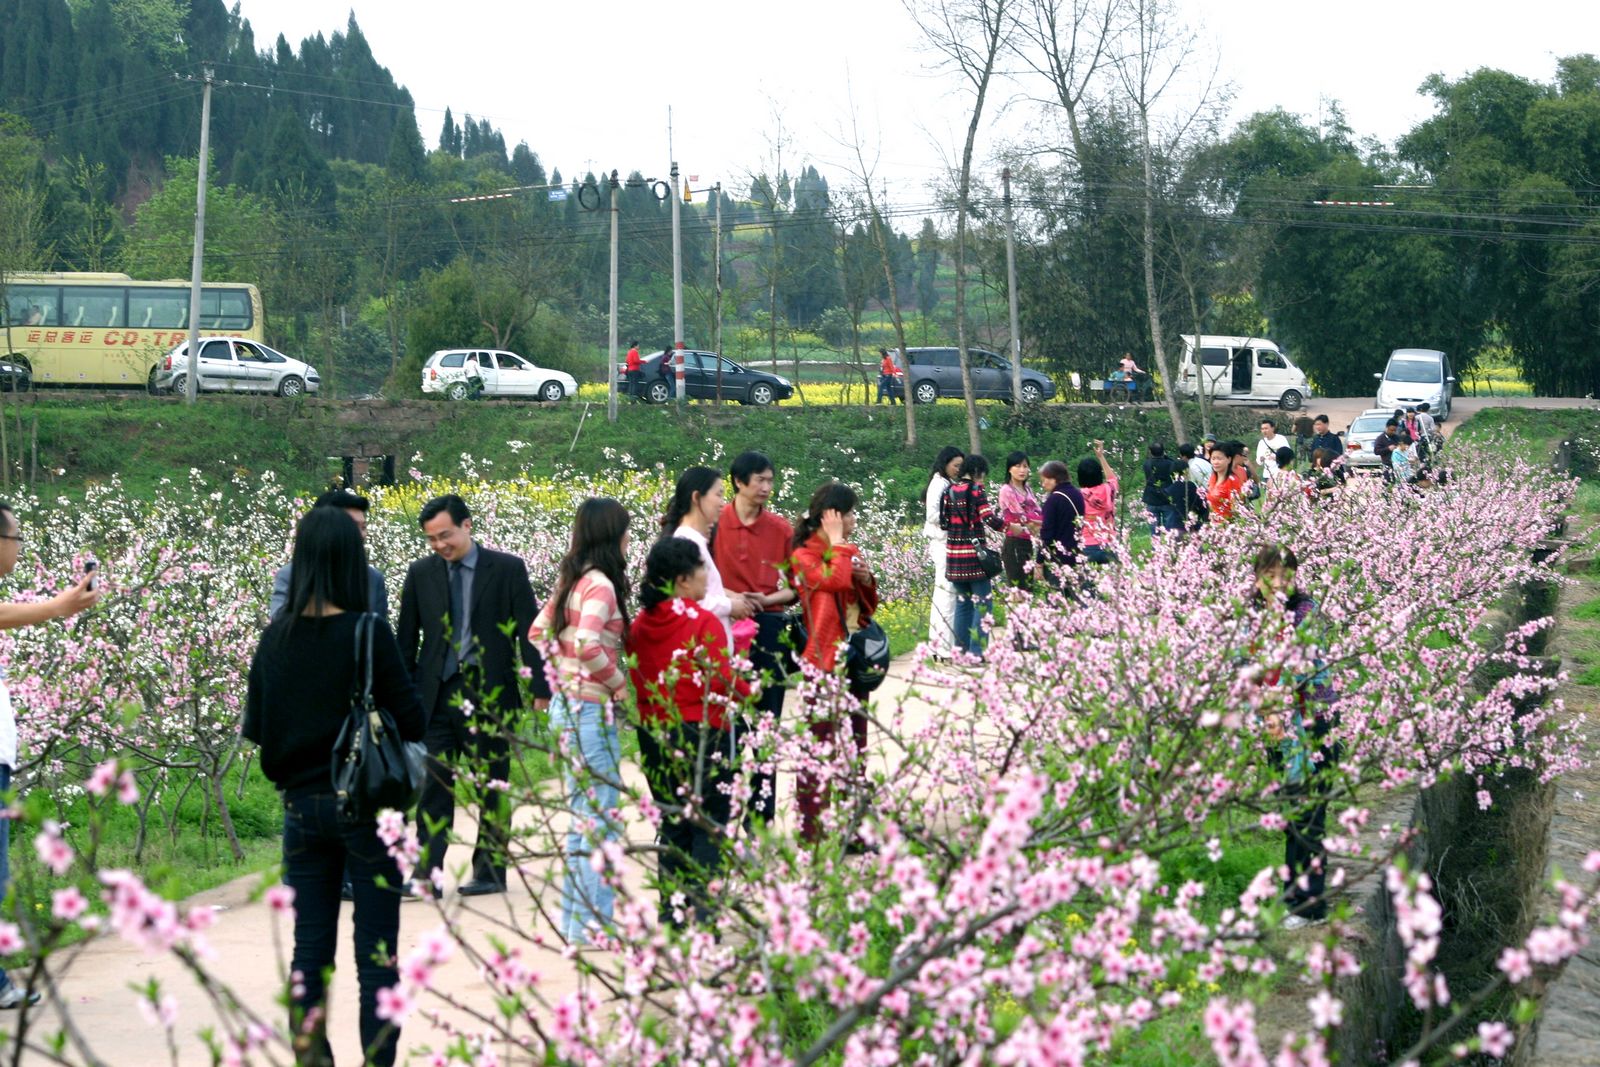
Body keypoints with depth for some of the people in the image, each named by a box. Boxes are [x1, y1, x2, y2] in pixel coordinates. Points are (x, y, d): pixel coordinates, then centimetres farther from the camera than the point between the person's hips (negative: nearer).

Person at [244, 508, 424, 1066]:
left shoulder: (276, 637, -1)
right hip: (366, 807, -4)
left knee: (309, 951, 12)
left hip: (301, 805, 4)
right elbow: (412, 722, -11)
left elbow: (255, 727, 6)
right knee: (376, 956, 3)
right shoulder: (367, 632, -14)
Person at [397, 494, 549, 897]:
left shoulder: (507, 569, -1)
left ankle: (490, 871, 16)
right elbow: (407, 638, 12)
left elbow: (529, 630, -1)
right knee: (433, 787, -3)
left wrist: (540, 687, -7)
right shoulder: (420, 573, 7)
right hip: (436, 694, 2)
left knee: (491, 789, 6)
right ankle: (426, 875, -4)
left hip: (490, 694, -2)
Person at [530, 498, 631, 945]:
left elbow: (538, 633, 18)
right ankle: (593, 925, 1)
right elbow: (587, 645, -29)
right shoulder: (600, 585, -17)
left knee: (582, 820, 17)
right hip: (590, 709, -9)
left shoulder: (571, 580, 10)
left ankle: (574, 919, 23)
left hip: (566, 704, 9)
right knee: (599, 821, -2)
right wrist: (618, 681, -15)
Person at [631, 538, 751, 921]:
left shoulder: (640, 625, 4)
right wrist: (748, 690, 0)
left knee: (672, 822, 15)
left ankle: (670, 913, 16)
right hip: (701, 732, -6)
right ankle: (702, 912, -3)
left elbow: (638, 681, 10)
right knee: (709, 824, 2)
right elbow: (719, 681, -17)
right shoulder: (703, 622, -14)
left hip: (654, 734, 6)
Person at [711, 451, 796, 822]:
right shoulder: (715, 524, -2)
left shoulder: (781, 528, 4)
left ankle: (762, 812, 9)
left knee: (767, 718, 3)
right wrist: (728, 598, -14)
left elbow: (794, 588, 7)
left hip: (769, 628, 2)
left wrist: (762, 600, -9)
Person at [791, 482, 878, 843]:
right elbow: (835, 580, -28)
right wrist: (837, 541, -15)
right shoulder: (805, 556, -8)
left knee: (854, 745, 12)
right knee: (821, 746, -6)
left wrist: (867, 579, 0)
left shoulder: (851, 552, 13)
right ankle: (812, 832, -1)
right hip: (823, 663, -7)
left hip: (855, 661, 8)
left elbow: (868, 606, 20)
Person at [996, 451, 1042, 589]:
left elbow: (1038, 514, 6)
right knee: (1018, 588, -9)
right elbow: (1022, 518, -11)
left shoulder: (1027, 490, 14)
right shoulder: (1007, 490, -8)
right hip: (1014, 543, -8)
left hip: (1027, 543, 8)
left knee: (1029, 585, 7)